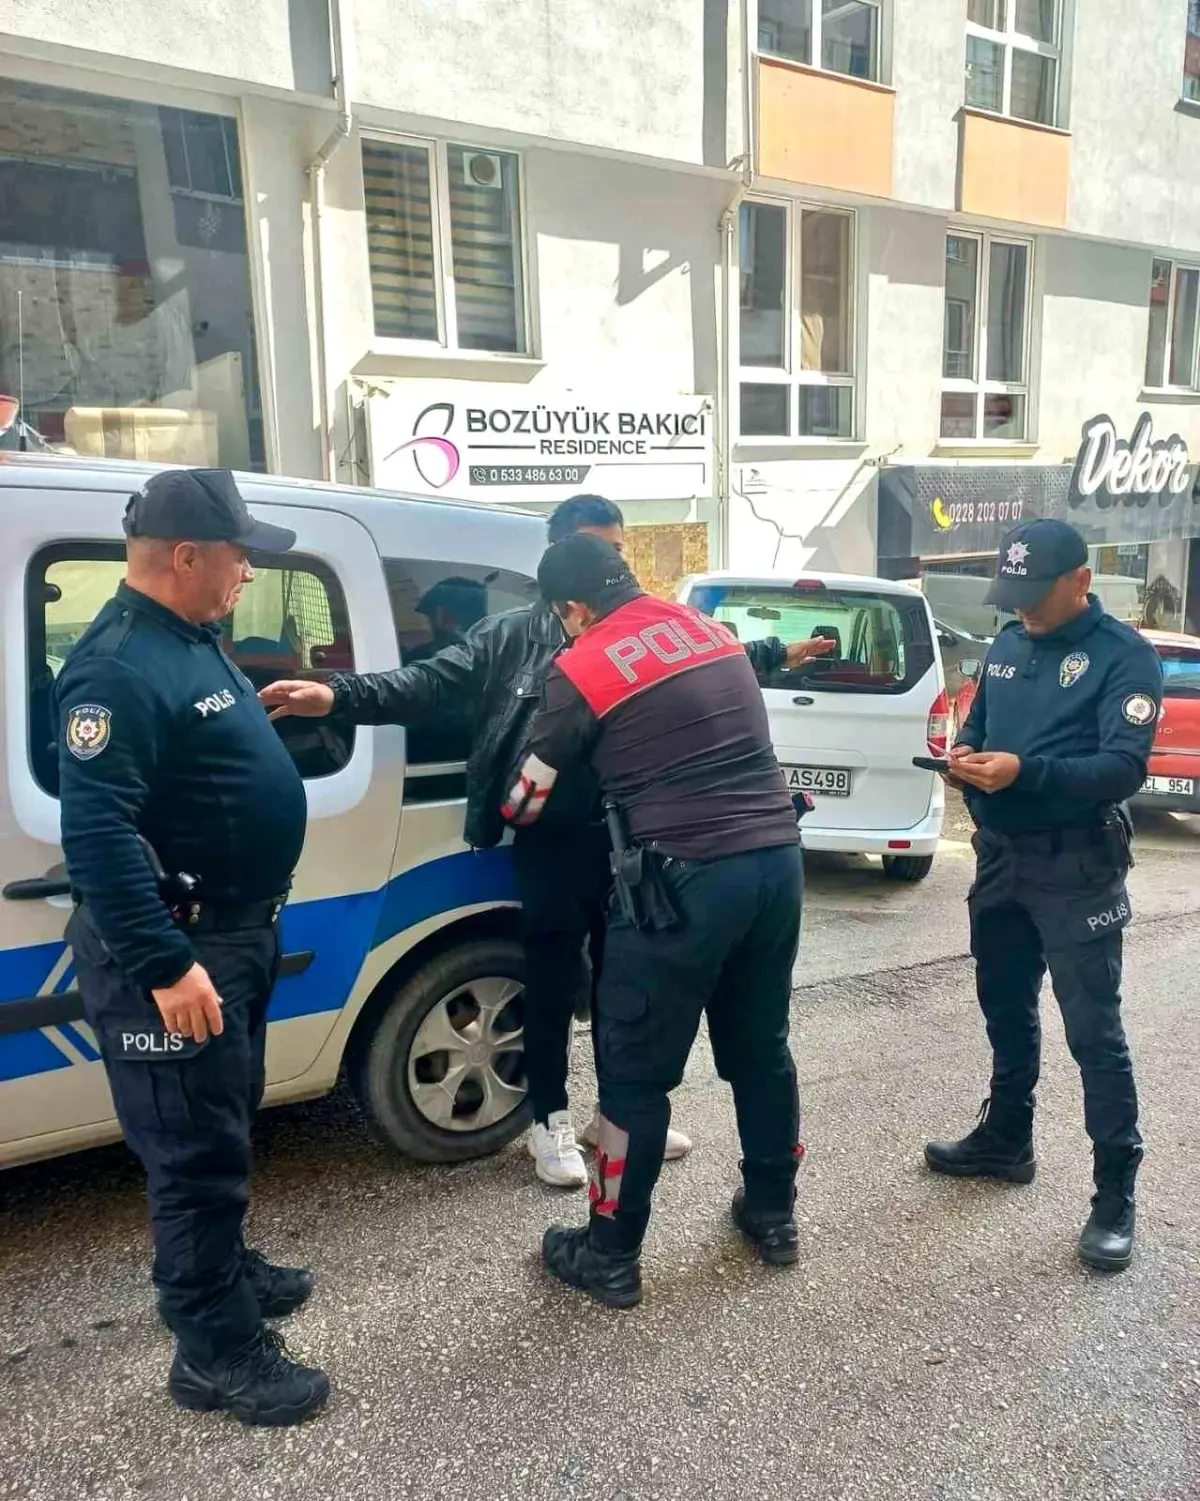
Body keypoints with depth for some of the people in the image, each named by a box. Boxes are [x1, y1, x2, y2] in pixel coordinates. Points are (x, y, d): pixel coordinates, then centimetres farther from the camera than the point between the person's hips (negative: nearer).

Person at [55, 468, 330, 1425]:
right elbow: (96, 830, -28)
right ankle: (217, 1351, 20)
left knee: (227, 1125, 23)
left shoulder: (193, 642, 11)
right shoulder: (120, 666, -21)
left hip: (234, 928, 10)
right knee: (198, 1149, 3)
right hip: (174, 948, -10)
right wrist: (163, 965, -29)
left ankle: (224, 1269, 43)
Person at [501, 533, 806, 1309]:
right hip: (776, 858, 7)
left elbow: (528, 802, 4)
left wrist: (502, 811, 27)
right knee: (761, 1046, 22)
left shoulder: (583, 670, -5)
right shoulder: (715, 632, 13)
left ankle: (611, 1255, 24)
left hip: (686, 879, -7)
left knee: (635, 1072, 9)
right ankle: (773, 1213, 39)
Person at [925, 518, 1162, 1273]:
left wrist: (1024, 771, -33)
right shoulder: (1007, 645, 9)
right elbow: (977, 724, 15)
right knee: (1006, 1010, 19)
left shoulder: (1125, 654, -11)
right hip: (1001, 857, 7)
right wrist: (965, 753, -9)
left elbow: (1125, 767, -21)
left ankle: (1116, 1194, 13)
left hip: (1076, 869, -7)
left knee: (1094, 1030, -1)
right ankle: (1005, 1141, 37)